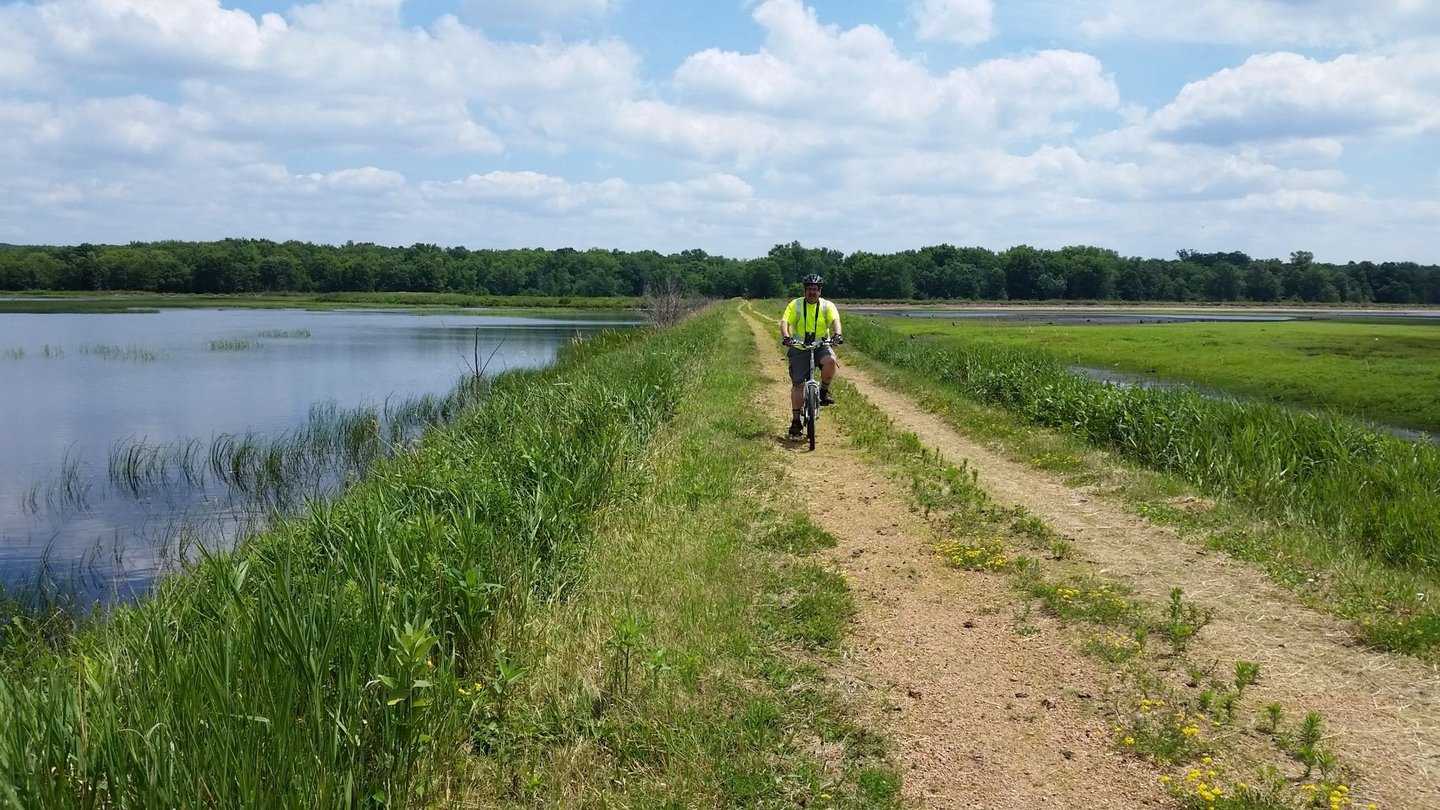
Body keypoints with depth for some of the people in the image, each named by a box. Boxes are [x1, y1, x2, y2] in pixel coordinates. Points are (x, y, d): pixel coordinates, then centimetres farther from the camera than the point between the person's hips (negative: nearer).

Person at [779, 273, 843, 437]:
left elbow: (835, 320, -18)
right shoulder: (795, 305, -2)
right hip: (799, 348, 0)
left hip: (821, 345, 0)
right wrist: (786, 337, -35)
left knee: (830, 360, -34)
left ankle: (824, 391, -8)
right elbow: (784, 322, -14)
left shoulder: (827, 306, -2)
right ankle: (795, 420, 8)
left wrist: (837, 334, -40)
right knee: (797, 384, -2)